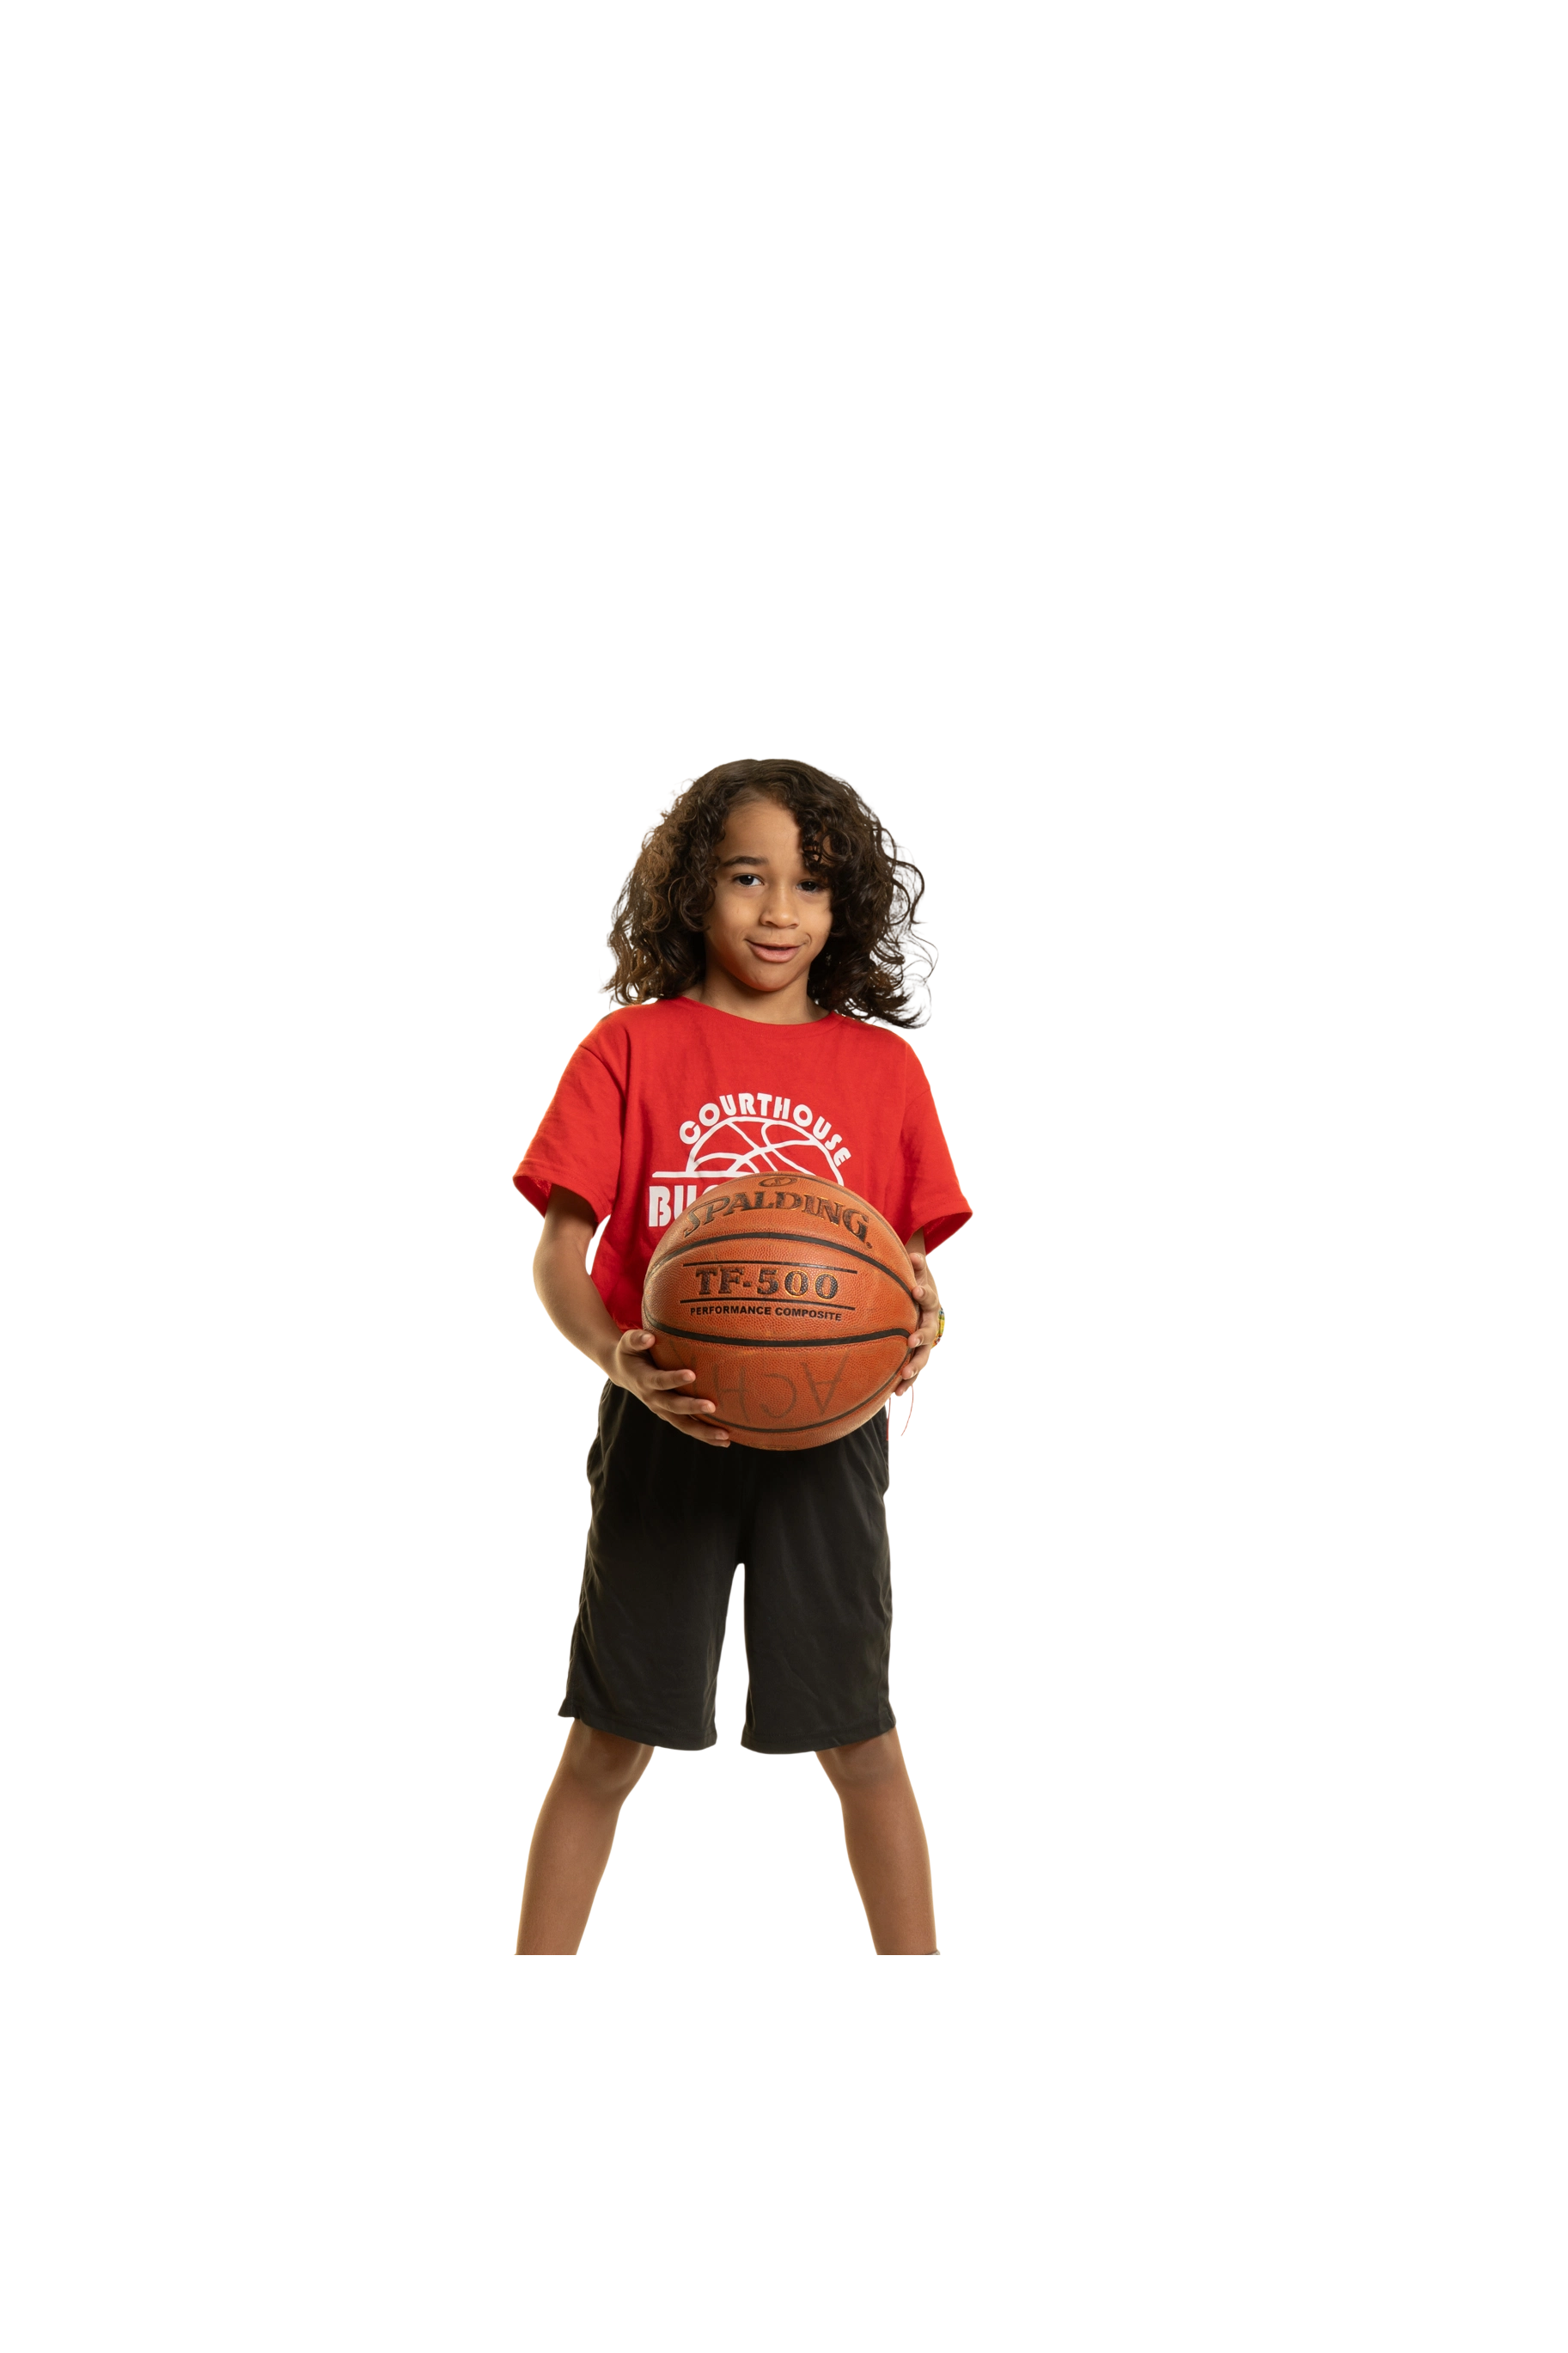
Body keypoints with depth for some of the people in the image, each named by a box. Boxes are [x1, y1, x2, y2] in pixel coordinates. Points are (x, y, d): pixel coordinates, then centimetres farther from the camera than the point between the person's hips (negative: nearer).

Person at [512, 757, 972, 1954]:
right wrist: (619, 1358, -23)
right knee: (608, 1744, 7)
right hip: (665, 1429, -1)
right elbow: (559, 1251, -3)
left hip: (827, 1437, 1)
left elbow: (915, 1258, 10)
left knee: (860, 1740, 8)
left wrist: (922, 1323, -14)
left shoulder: (882, 1065, 6)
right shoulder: (630, 1047, 0)